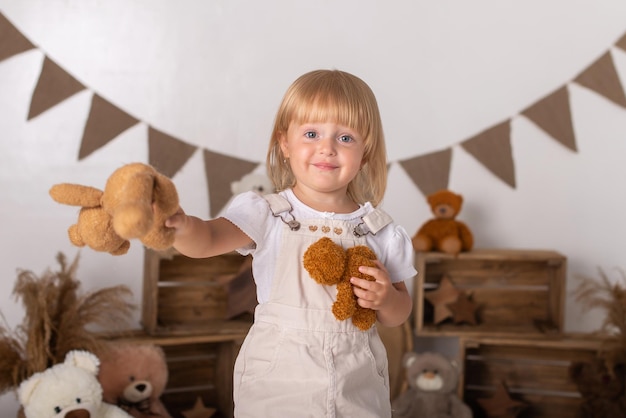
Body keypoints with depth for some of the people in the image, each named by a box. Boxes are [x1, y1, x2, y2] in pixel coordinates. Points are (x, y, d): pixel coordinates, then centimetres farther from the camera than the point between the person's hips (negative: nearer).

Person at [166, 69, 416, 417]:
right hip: (276, 384, -1)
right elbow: (208, 239, -28)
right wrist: (179, 225, -50)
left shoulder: (381, 231, -3)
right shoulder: (267, 215, -9)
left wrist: (387, 299, -15)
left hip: (358, 388, 2)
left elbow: (399, 316, 8)